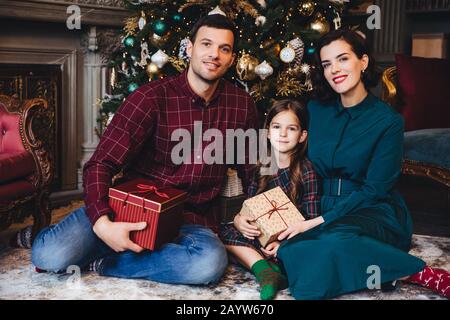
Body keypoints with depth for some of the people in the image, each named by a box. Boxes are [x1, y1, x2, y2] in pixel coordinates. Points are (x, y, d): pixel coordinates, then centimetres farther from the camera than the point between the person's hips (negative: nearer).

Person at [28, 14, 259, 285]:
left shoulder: (242, 105, 2)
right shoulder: (152, 98, -9)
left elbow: (252, 170, 17)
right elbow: (101, 164, -12)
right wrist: (103, 224, -28)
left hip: (192, 219, 3)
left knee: (210, 264, -34)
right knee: (50, 256, -26)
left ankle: (102, 263, -12)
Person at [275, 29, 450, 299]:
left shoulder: (389, 122, -7)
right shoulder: (316, 110, 7)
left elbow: (373, 190, -11)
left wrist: (321, 221, -19)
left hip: (373, 212, -4)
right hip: (325, 208, 5)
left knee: (335, 243, -39)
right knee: (289, 251, -28)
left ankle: (422, 275, -21)